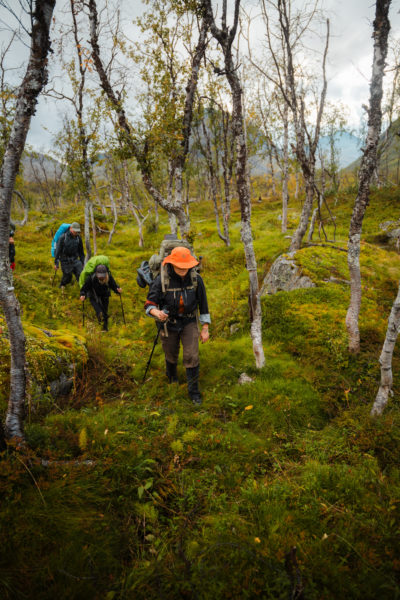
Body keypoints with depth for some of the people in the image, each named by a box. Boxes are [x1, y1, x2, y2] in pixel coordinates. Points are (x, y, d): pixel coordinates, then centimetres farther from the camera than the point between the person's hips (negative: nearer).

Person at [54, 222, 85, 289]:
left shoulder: (78, 238, 0)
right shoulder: (63, 237, -13)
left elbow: (81, 251, 11)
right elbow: (58, 250, -10)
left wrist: (82, 263, 13)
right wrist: (56, 263, -10)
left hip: (75, 260, 3)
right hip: (65, 261, -3)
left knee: (81, 274, -16)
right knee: (67, 278, 6)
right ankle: (62, 285, 38)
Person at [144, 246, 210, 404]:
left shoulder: (196, 279, -15)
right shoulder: (161, 280, -22)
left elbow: (203, 304, -5)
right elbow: (149, 305, -18)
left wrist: (205, 329, -2)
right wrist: (157, 313, -43)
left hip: (189, 322, 0)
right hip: (168, 323, 0)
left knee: (191, 356, -8)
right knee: (171, 355, 18)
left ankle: (194, 391, 12)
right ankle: (172, 377, 52)